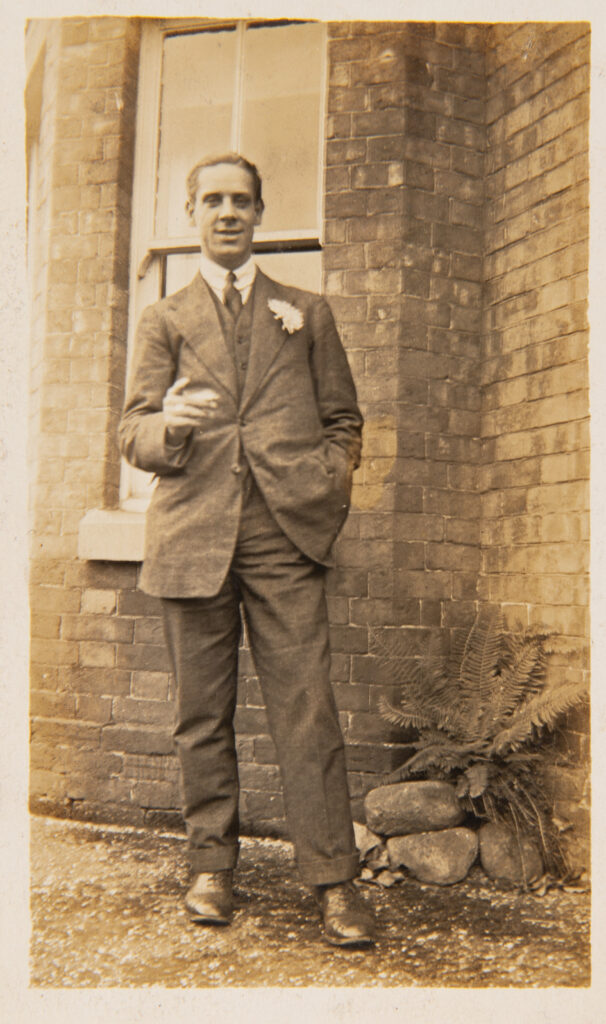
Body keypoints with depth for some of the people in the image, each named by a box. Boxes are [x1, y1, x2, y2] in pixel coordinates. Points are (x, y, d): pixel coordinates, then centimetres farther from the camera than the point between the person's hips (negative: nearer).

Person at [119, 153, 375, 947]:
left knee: (307, 709, -6)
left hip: (285, 537, 0)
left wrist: (328, 495, 2)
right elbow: (133, 432, 9)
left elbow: (344, 421, 18)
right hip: (193, 537, 1)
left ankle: (334, 882, 1)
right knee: (203, 715, 6)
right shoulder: (164, 320, 17)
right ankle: (212, 867, 19)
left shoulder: (308, 314, 19)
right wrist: (168, 424, -14)